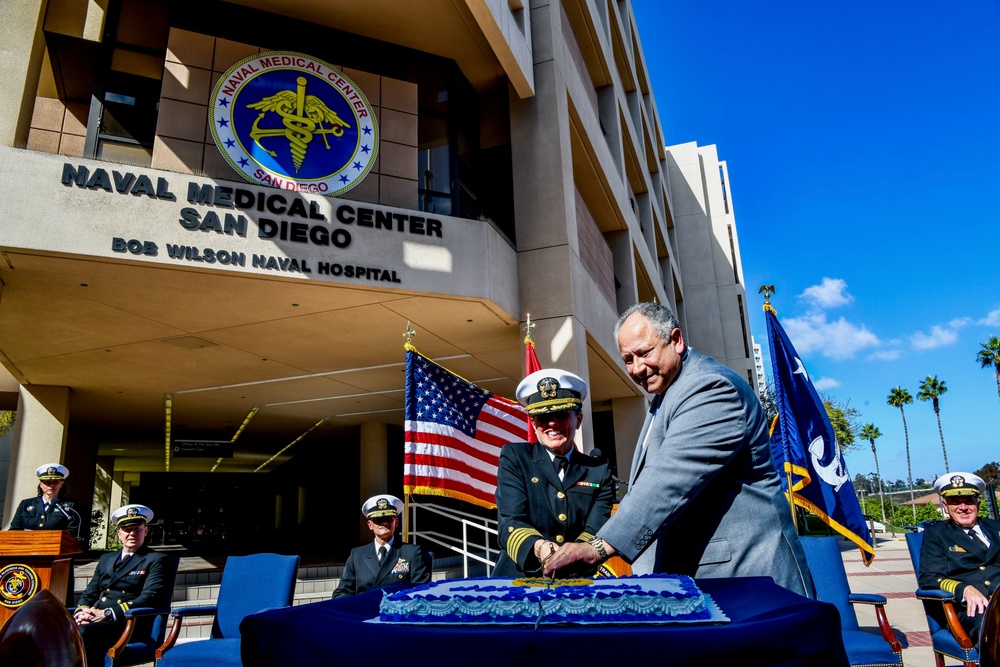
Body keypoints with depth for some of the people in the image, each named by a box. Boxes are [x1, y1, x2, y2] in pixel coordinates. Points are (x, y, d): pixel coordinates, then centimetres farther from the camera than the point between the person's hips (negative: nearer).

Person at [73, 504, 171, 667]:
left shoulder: (156, 560, 7)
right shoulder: (106, 559, 27)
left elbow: (149, 598, -7)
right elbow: (90, 593, 21)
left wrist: (107, 613, -16)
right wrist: (82, 611, -3)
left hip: (127, 623, -5)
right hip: (93, 619, 5)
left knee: (84, 631, -33)